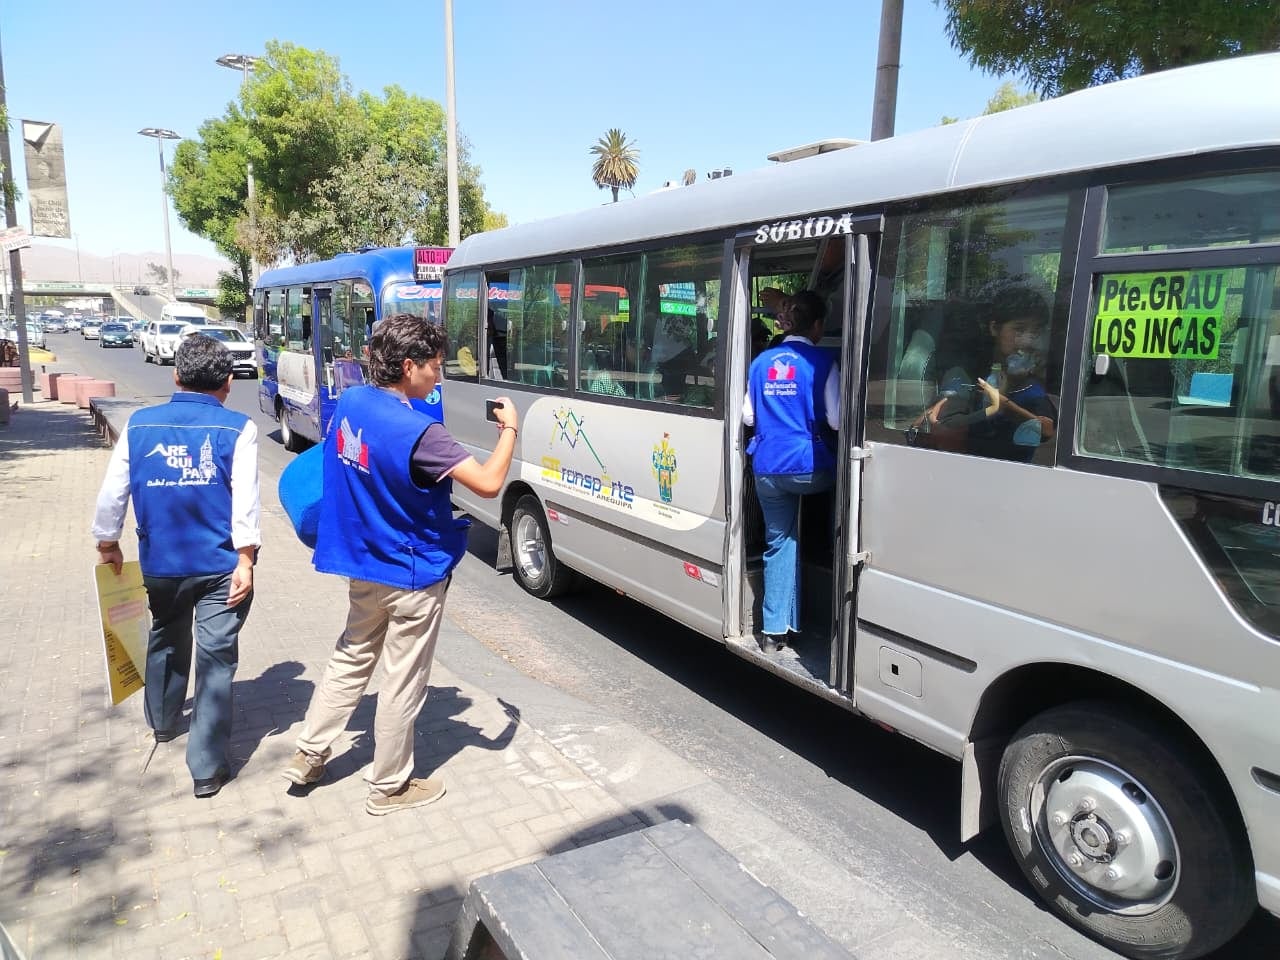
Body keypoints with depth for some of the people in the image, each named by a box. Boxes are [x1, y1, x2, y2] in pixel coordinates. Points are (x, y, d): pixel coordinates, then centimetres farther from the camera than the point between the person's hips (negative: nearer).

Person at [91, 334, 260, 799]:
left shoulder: (139, 424, 0)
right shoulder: (237, 428, -9)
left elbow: (112, 492, 4)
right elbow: (245, 500, -15)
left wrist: (108, 544, 17)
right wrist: (245, 560, -12)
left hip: (159, 564, 4)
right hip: (220, 566, -4)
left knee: (165, 641, 28)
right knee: (216, 658, 3)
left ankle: (162, 721, 50)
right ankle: (207, 768, 6)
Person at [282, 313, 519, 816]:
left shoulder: (350, 403, -3)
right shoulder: (418, 432, -28)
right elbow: (488, 483, -28)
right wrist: (509, 429, -14)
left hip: (362, 564, 7)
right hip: (413, 575, -7)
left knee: (351, 658, 26)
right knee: (402, 683, 9)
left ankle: (308, 753, 36)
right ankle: (389, 787, 25)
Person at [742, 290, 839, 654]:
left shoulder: (761, 361, 10)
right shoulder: (822, 361, -6)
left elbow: (748, 416, 15)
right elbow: (836, 420, -8)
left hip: (767, 468, 5)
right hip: (808, 466, -5)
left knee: (778, 540, 12)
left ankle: (774, 631, 13)